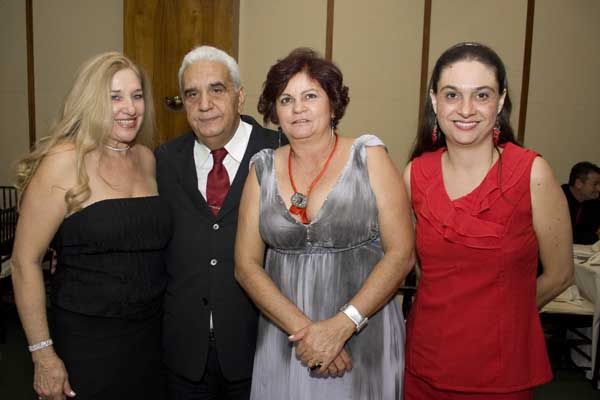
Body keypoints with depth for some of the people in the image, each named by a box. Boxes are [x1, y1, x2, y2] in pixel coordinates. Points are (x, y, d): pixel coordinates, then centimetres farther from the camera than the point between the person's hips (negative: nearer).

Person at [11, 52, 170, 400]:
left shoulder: (146, 159, 4)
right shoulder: (64, 162, -14)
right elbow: (25, 262, -12)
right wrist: (43, 355, -12)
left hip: (151, 335, 5)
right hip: (87, 342, -5)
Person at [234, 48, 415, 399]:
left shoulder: (369, 157, -5)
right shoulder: (263, 170, 1)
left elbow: (401, 254, -9)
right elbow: (247, 264, -1)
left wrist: (342, 325, -17)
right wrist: (303, 329, -12)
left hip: (364, 339, -2)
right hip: (284, 337, 2)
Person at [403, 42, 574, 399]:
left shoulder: (533, 173, -13)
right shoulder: (415, 174, -5)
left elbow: (560, 275, -3)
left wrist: (497, 318, 6)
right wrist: (443, 314, 3)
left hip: (502, 370, -2)